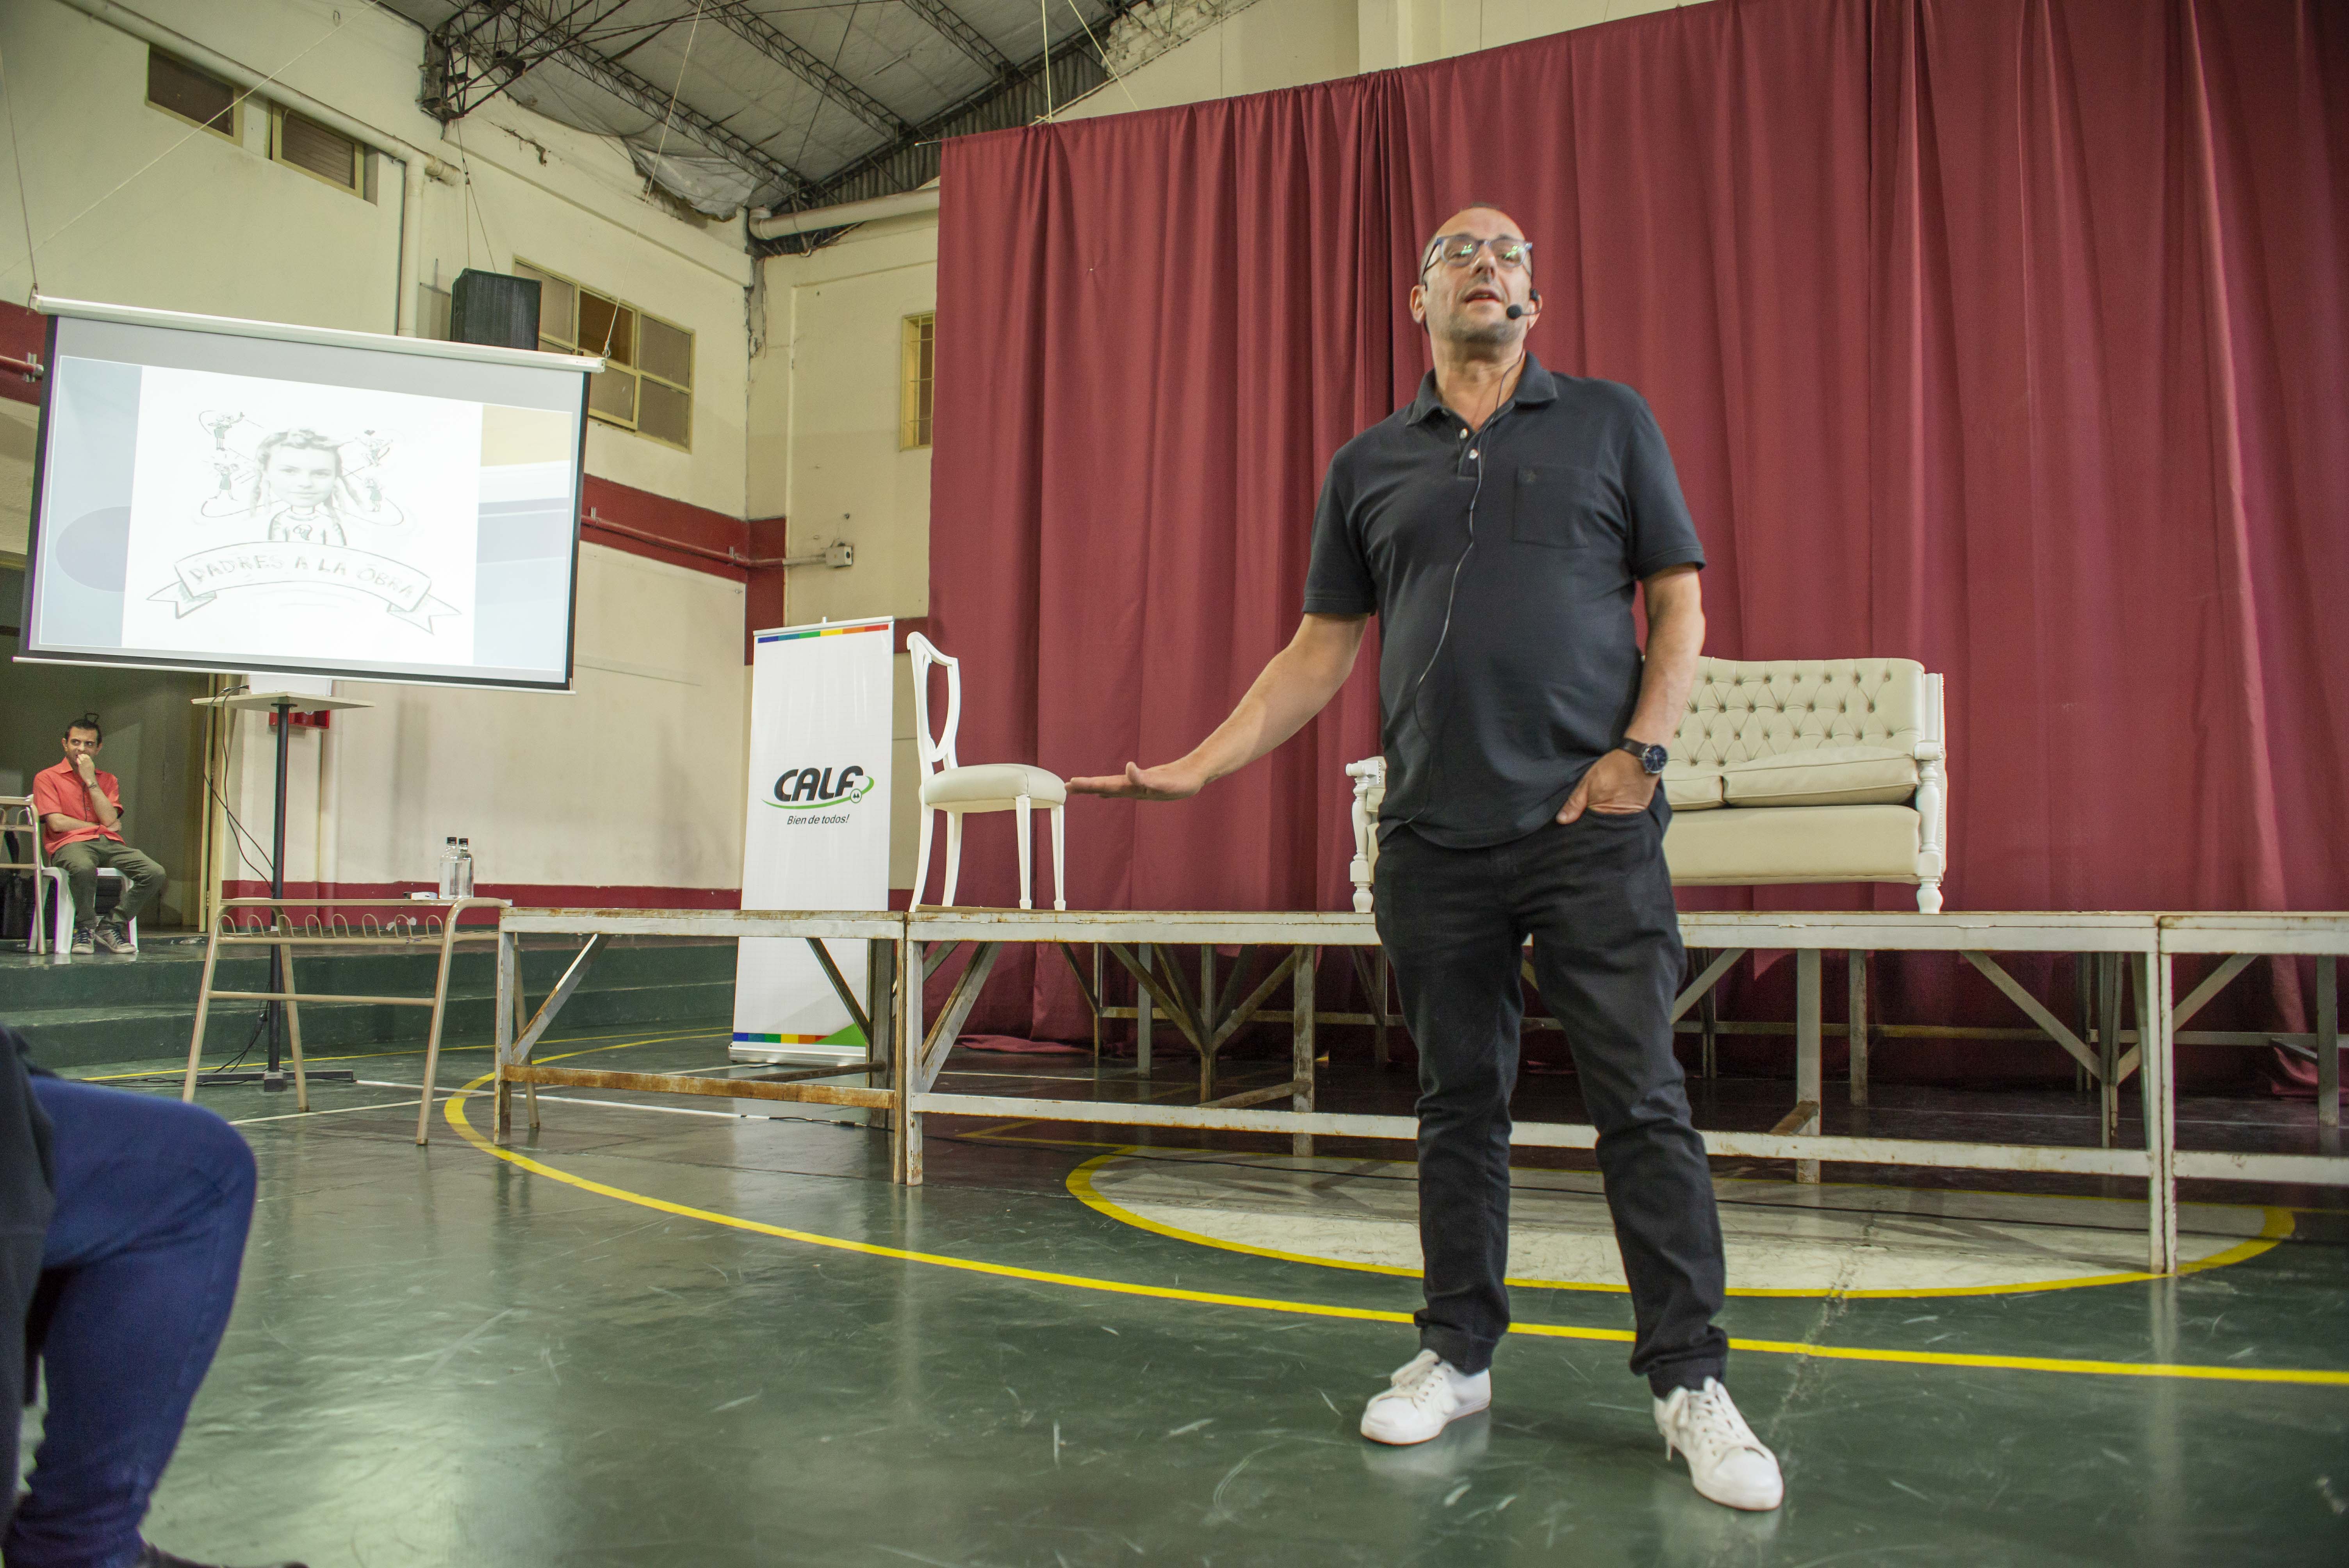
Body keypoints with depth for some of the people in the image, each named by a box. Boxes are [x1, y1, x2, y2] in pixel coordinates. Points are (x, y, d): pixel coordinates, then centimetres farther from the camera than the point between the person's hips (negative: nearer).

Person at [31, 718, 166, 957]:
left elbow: (110, 819, 2)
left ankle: (109, 927, -10)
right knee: (84, 869, -42)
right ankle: (85, 929, -17)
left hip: (109, 843, 4)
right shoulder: (47, 778, 11)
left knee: (155, 873, -23)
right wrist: (100, 826, 3)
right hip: (70, 844, -4)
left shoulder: (108, 781, 22)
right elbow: (57, 823, -3)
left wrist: (91, 780, 1)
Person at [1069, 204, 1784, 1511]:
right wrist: (1202, 766, 4)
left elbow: (1681, 608, 6)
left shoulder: (1610, 422, 9)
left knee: (1643, 1100, -3)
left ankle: (1693, 1381, 8)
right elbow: (1320, 654, 13)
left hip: (1593, 821, -2)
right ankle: (1457, 1355, 22)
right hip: (1434, 835, 2)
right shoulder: (1369, 465, 13)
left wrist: (1640, 751, -8)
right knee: (1460, 1101, 10)